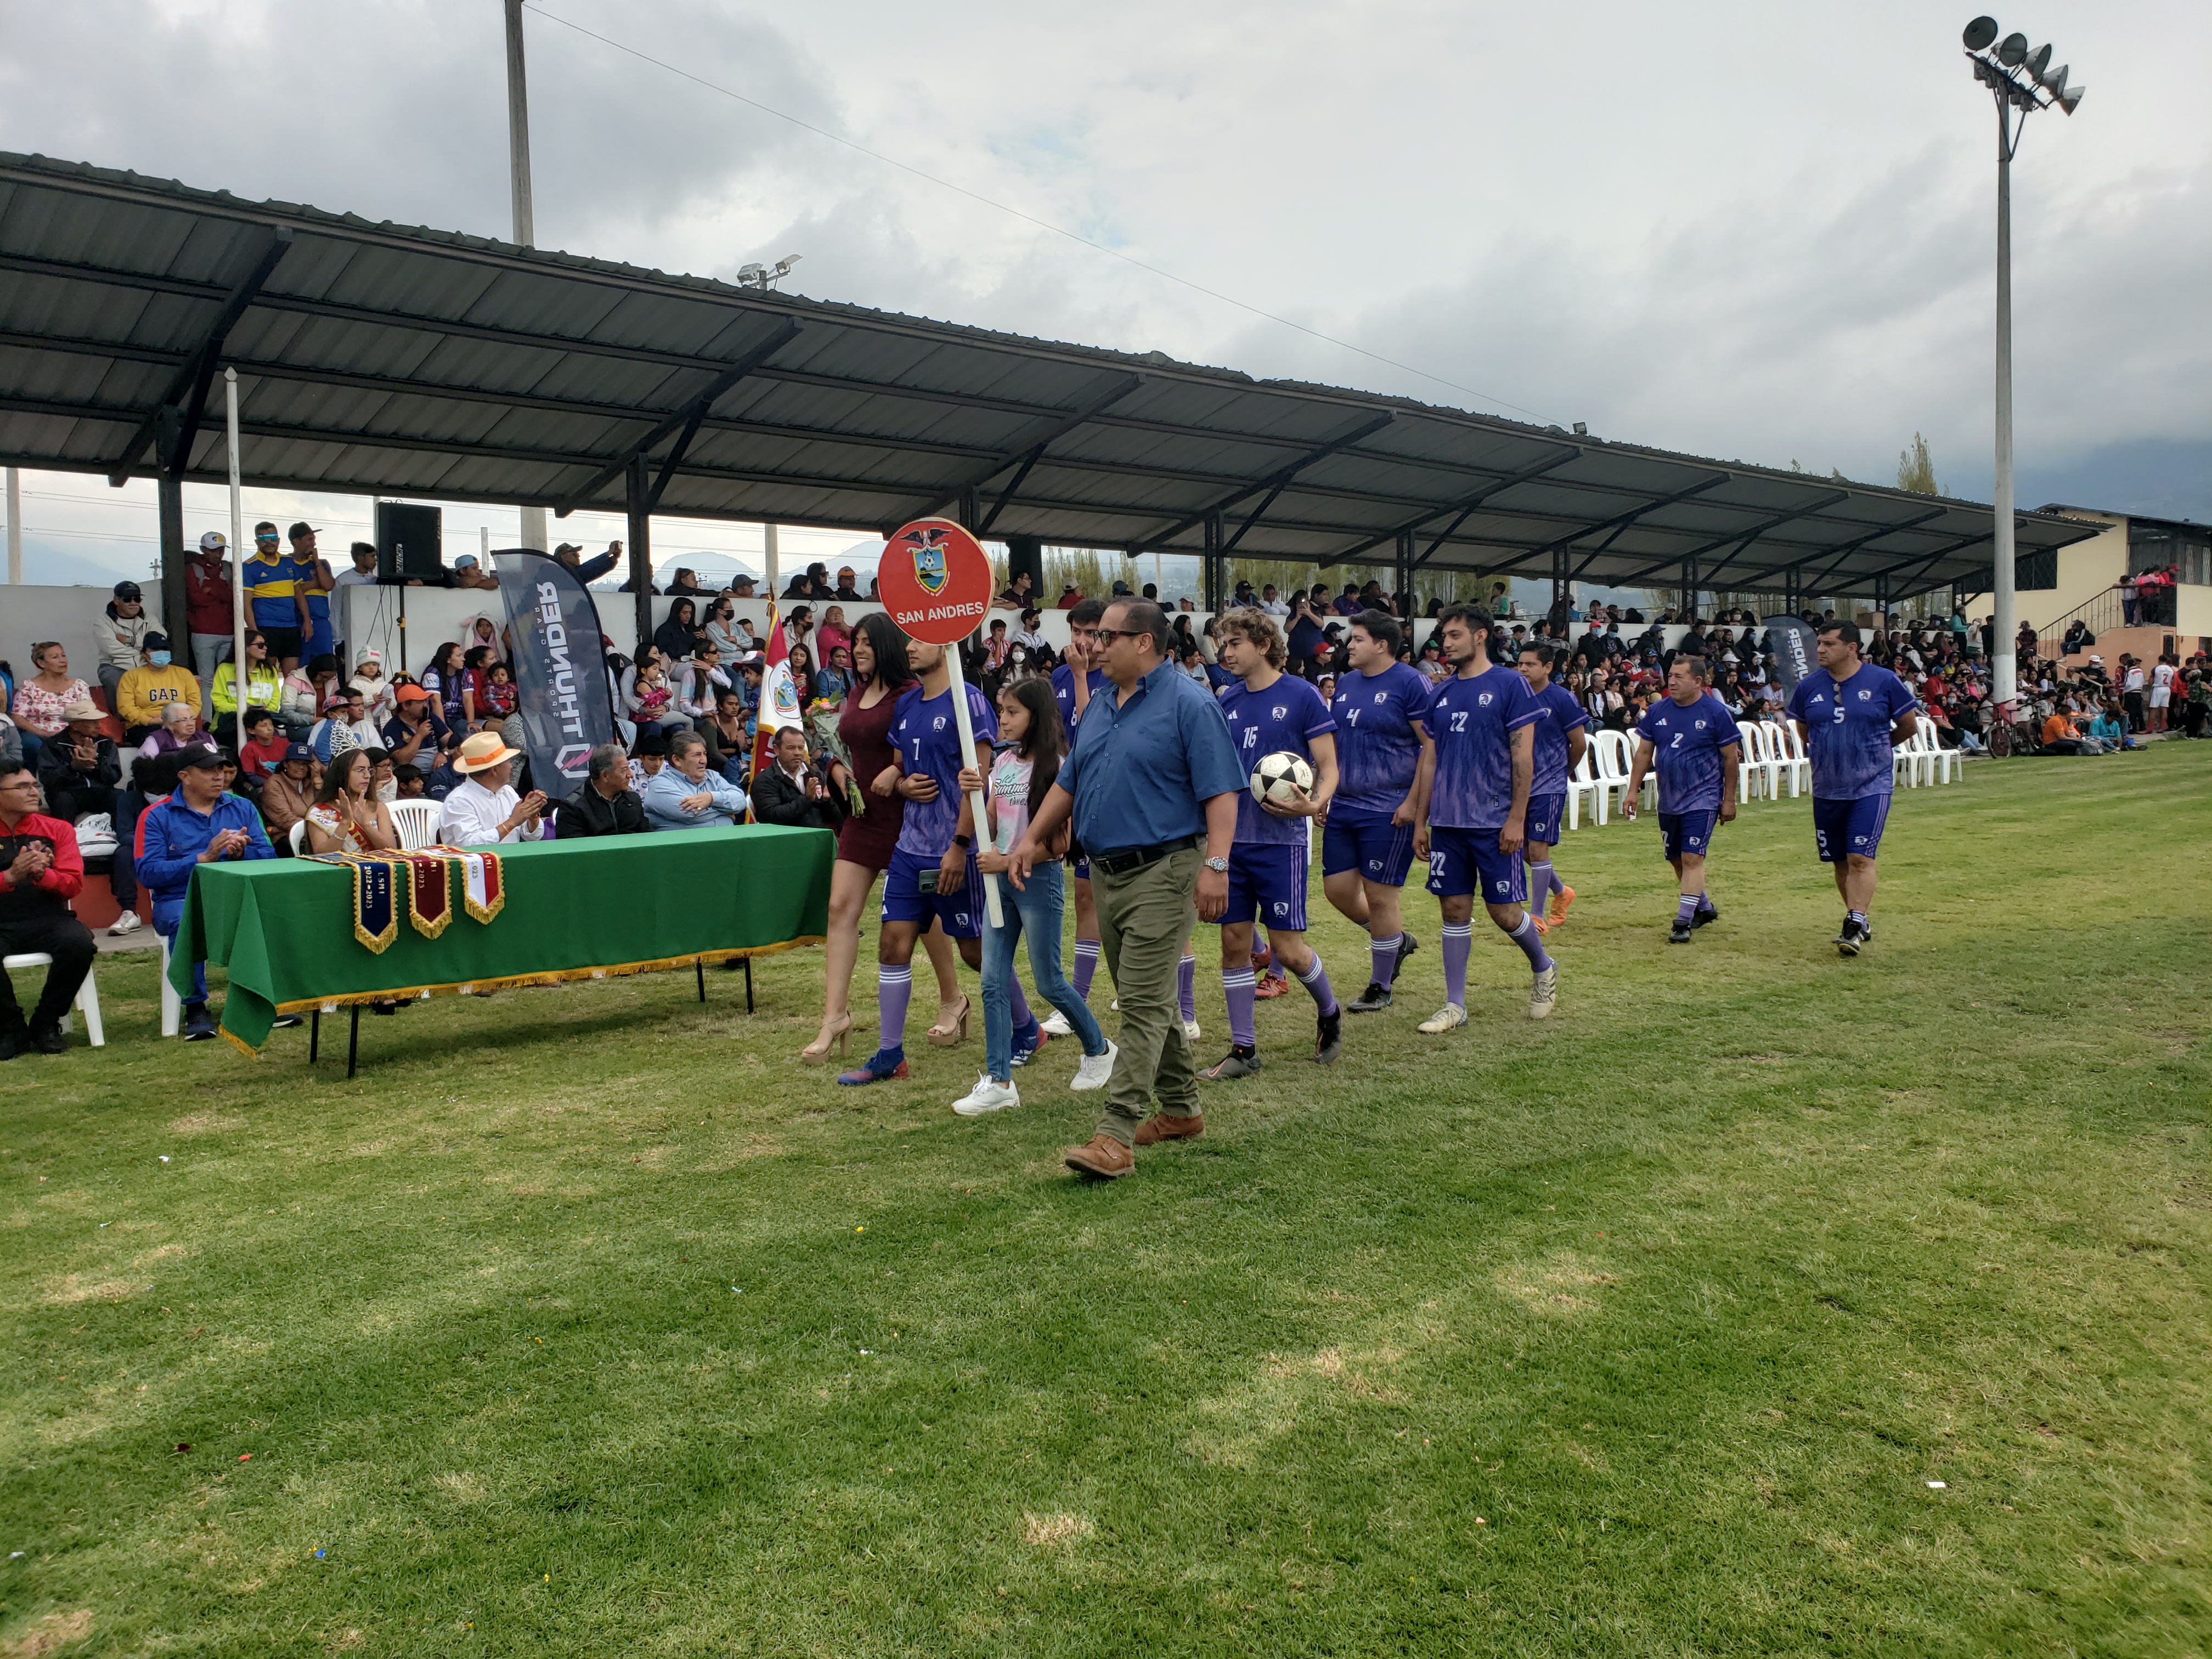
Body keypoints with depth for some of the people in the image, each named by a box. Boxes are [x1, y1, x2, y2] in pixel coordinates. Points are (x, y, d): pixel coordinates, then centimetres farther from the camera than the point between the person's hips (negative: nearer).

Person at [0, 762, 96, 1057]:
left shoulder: (57, 829, 9)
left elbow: (74, 884, 1)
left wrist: (42, 873, -20)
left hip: (48, 919, 1)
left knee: (79, 942, -31)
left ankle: (46, 1024, -8)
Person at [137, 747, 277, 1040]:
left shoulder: (242, 808, 17)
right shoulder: (158, 816, 6)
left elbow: (269, 856, 8)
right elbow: (148, 873, -7)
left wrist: (242, 853, -13)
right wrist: (203, 858, -14)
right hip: (179, 899, -2)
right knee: (186, 921, -37)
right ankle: (195, 1009, -23)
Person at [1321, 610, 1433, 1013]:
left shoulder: (1410, 683, -10)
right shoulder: (1346, 683, 11)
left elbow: (1432, 745, -13)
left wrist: (1413, 802, -18)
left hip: (1388, 811, -7)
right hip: (1343, 808, 7)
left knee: (1380, 896, 0)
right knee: (1337, 889, 8)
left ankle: (1380, 988, 16)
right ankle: (1398, 940, 33)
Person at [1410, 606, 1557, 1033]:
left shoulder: (1509, 684, -5)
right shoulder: (1442, 694, 11)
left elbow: (1523, 755, -9)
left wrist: (1517, 818, -14)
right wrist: (1421, 821, 11)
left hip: (1493, 821, -5)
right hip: (1447, 822, 5)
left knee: (1504, 911, 0)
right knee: (1455, 909, 6)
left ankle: (1543, 969, 29)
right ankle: (1455, 1005, 14)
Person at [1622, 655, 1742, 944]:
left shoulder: (1716, 712, -9)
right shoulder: (1657, 711, 2)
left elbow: (1731, 757, -4)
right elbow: (1644, 753, 9)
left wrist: (1729, 800, -4)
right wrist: (1633, 790, 3)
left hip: (1703, 799, -5)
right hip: (1668, 799, 6)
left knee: (1692, 858, -12)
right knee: (1677, 860, 14)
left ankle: (1683, 922, -9)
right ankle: (1705, 908, 34)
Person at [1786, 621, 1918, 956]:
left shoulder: (1884, 681, -6)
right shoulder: (1808, 686, 2)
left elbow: (1909, 726, 6)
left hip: (1872, 786, -4)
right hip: (1827, 788, 4)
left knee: (1861, 857, -13)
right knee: (1840, 862, 11)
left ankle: (1855, 925, -10)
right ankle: (1860, 921, 26)